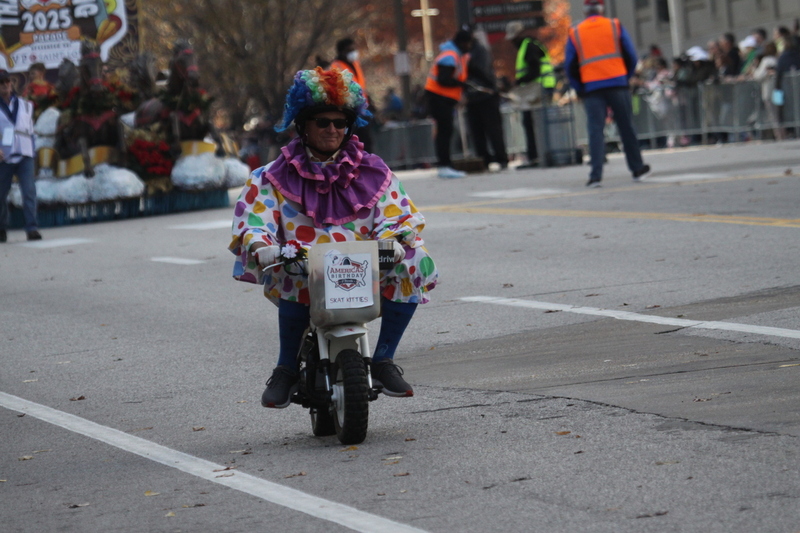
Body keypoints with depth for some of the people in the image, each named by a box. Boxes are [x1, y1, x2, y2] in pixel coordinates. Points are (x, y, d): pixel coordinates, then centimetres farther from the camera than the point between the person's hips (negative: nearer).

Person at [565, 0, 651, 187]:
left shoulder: (575, 33, 6)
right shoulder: (615, 26, 5)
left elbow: (570, 66, 6)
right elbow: (631, 56, 5)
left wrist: (579, 89, 14)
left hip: (591, 88, 0)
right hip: (617, 84, 0)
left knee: (595, 131, -1)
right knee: (626, 128, 10)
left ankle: (595, 175, -11)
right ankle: (637, 168, 19)